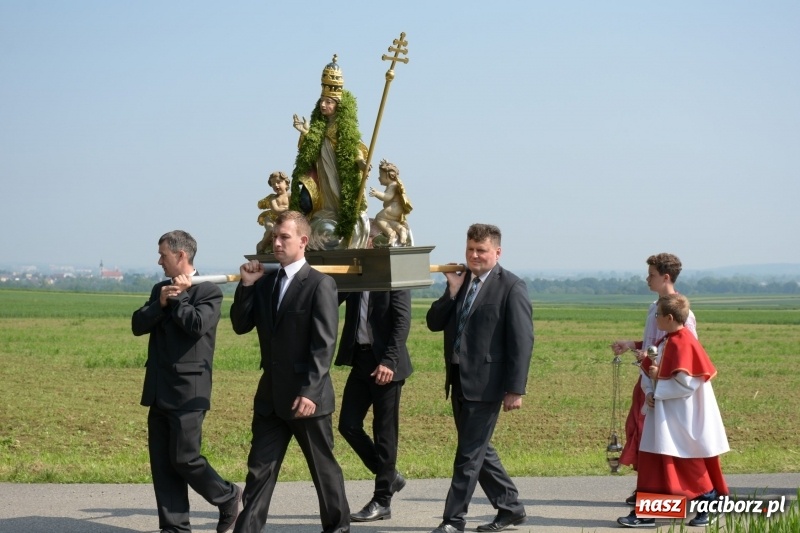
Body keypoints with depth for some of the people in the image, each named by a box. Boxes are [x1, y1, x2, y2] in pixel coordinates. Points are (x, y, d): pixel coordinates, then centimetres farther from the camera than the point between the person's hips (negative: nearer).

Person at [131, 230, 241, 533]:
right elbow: (137, 325, 6)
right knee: (162, 463, 5)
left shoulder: (208, 291, -5)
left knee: (184, 458, -6)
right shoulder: (160, 289, 16)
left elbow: (197, 324, -21)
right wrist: (161, 302, -10)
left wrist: (178, 297, -7)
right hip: (159, 391, 7)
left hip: (188, 391, -7)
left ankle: (228, 497, 16)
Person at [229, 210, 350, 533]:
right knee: (260, 470, 4)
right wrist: (246, 286, -5)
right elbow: (241, 326, 9)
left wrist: (309, 392, -21)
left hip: (307, 397, -5)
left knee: (323, 467, 8)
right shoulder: (265, 282, 10)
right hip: (270, 396, 6)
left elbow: (324, 344, -15)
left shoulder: (320, 284, -10)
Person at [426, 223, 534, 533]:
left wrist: (515, 389, -16)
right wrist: (453, 290, -6)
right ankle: (510, 508, 27)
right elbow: (434, 323, 8)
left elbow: (521, 341, -12)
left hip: (485, 383, -8)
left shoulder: (511, 287, -9)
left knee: (469, 453, -4)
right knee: (478, 450, 15)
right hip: (459, 380, 8)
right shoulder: (459, 281, 12)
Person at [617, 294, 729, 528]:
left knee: (692, 465, 2)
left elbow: (686, 383, -24)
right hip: (664, 413, 9)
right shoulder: (665, 342, 9)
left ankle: (710, 507, 16)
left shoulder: (684, 343, -19)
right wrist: (651, 393, -4)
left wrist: (658, 377, -15)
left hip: (682, 419, -9)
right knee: (652, 462, 7)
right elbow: (653, 369, 15)